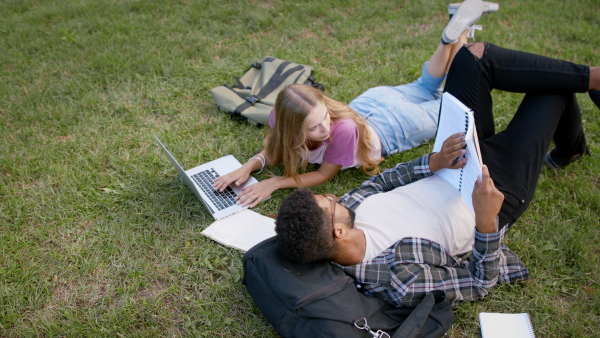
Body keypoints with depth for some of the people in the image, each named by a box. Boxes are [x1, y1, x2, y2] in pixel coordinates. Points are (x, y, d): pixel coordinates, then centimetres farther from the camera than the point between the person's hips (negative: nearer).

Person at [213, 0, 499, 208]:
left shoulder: (343, 128, -47)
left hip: (393, 122, -4)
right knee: (425, 88, 31)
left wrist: (273, 184, -41)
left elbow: (325, 174, -32)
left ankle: (459, 31, 23)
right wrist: (249, 166, -36)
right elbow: (274, 151, -15)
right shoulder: (282, 119, -33)